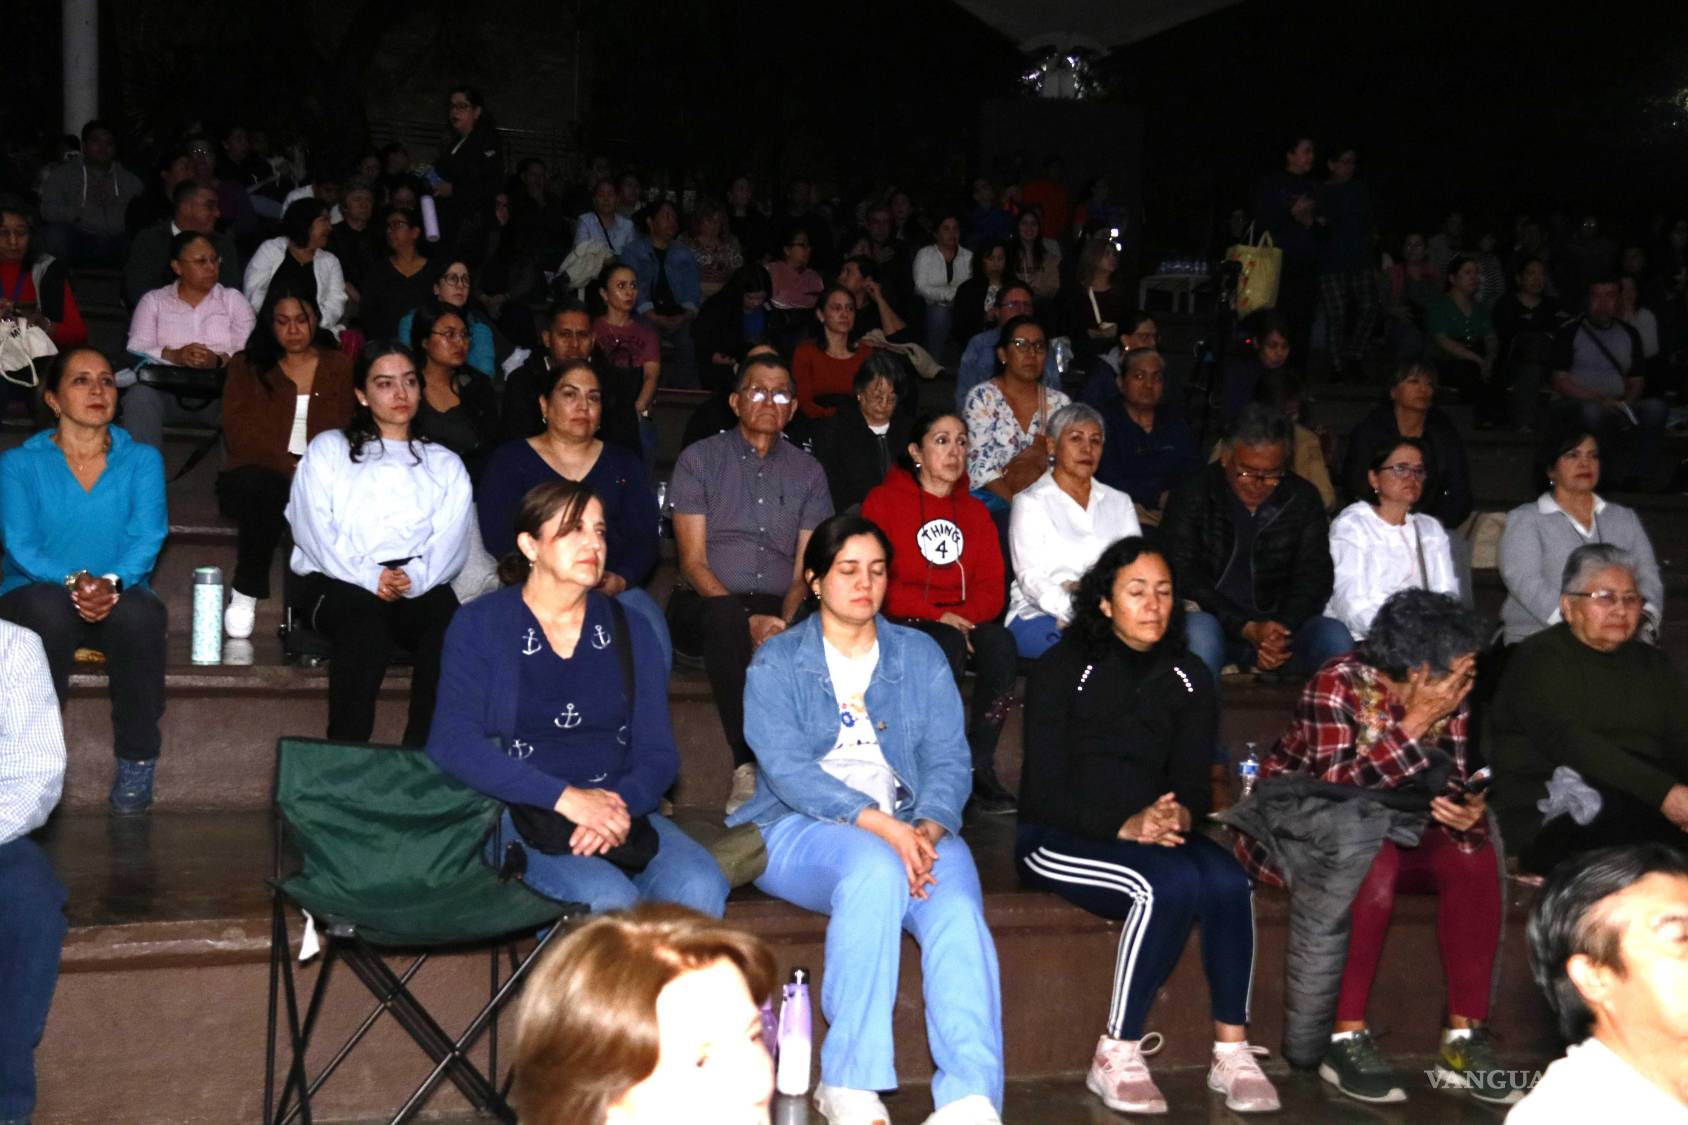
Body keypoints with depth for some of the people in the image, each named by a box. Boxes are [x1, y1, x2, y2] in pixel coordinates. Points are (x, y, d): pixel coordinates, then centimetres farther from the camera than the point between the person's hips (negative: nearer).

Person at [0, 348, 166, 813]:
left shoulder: (142, 461, 8)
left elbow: (147, 536, -6)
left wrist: (112, 584, -27)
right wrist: (73, 581, -27)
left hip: (118, 600, 1)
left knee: (138, 613, -35)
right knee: (49, 607, -37)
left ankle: (138, 759, -22)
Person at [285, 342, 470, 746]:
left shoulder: (445, 464, 27)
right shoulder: (329, 449, 22)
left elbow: (451, 539, 10)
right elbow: (312, 526, 5)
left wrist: (414, 576, -14)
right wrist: (368, 576, -12)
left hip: (419, 586, 1)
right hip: (338, 582, -1)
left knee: (448, 616, -34)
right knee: (366, 614, -38)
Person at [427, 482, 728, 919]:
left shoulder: (628, 631, 14)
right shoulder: (479, 626, 3)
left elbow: (658, 752, 8)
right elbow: (451, 744, -10)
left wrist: (620, 804, -16)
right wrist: (565, 797, -19)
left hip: (621, 810, 4)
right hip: (519, 815, -3)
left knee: (701, 890, -27)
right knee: (608, 900, -33)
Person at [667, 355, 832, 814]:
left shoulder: (807, 472, 14)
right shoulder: (699, 459, 5)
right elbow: (693, 562, -4)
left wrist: (784, 620, -15)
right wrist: (747, 620, -19)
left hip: (777, 609, 3)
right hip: (704, 604, -2)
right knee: (724, 616, -39)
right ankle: (748, 766, -38)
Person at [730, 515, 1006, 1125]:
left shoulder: (921, 656, 17)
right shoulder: (776, 661, 7)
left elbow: (948, 759, 7)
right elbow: (786, 767, -8)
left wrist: (927, 828, -16)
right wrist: (878, 824, -22)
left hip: (909, 828, 3)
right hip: (800, 829, -3)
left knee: (957, 908, -30)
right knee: (875, 868, -37)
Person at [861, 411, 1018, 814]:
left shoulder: (975, 512, 18)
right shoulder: (884, 501, 4)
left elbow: (991, 588, 9)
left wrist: (964, 616, -14)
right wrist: (936, 616, -16)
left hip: (963, 624, 4)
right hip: (903, 627, -4)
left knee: (1001, 642, -29)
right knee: (947, 646, -36)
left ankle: (980, 765, -25)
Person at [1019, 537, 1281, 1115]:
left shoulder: (1189, 679, 12)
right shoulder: (1062, 670, -3)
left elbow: (1193, 782, 8)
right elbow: (1046, 789, -9)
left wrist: (1179, 814, -17)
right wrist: (1124, 826, -23)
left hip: (1153, 834, 5)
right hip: (1057, 839, -4)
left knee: (1228, 880, -28)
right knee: (1169, 884, -34)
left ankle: (1232, 1051, -19)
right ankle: (1115, 1058, -23)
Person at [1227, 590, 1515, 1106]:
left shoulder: (1449, 700, -4)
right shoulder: (1337, 685, -21)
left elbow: (1451, 784, -2)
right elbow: (1335, 787, -30)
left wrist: (1466, 812, -26)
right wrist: (1413, 725, -34)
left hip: (1393, 827, 6)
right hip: (1301, 827, -5)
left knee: (1474, 858, -22)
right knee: (1374, 860, -36)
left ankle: (1464, 1038, -18)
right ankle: (1345, 1039, -27)